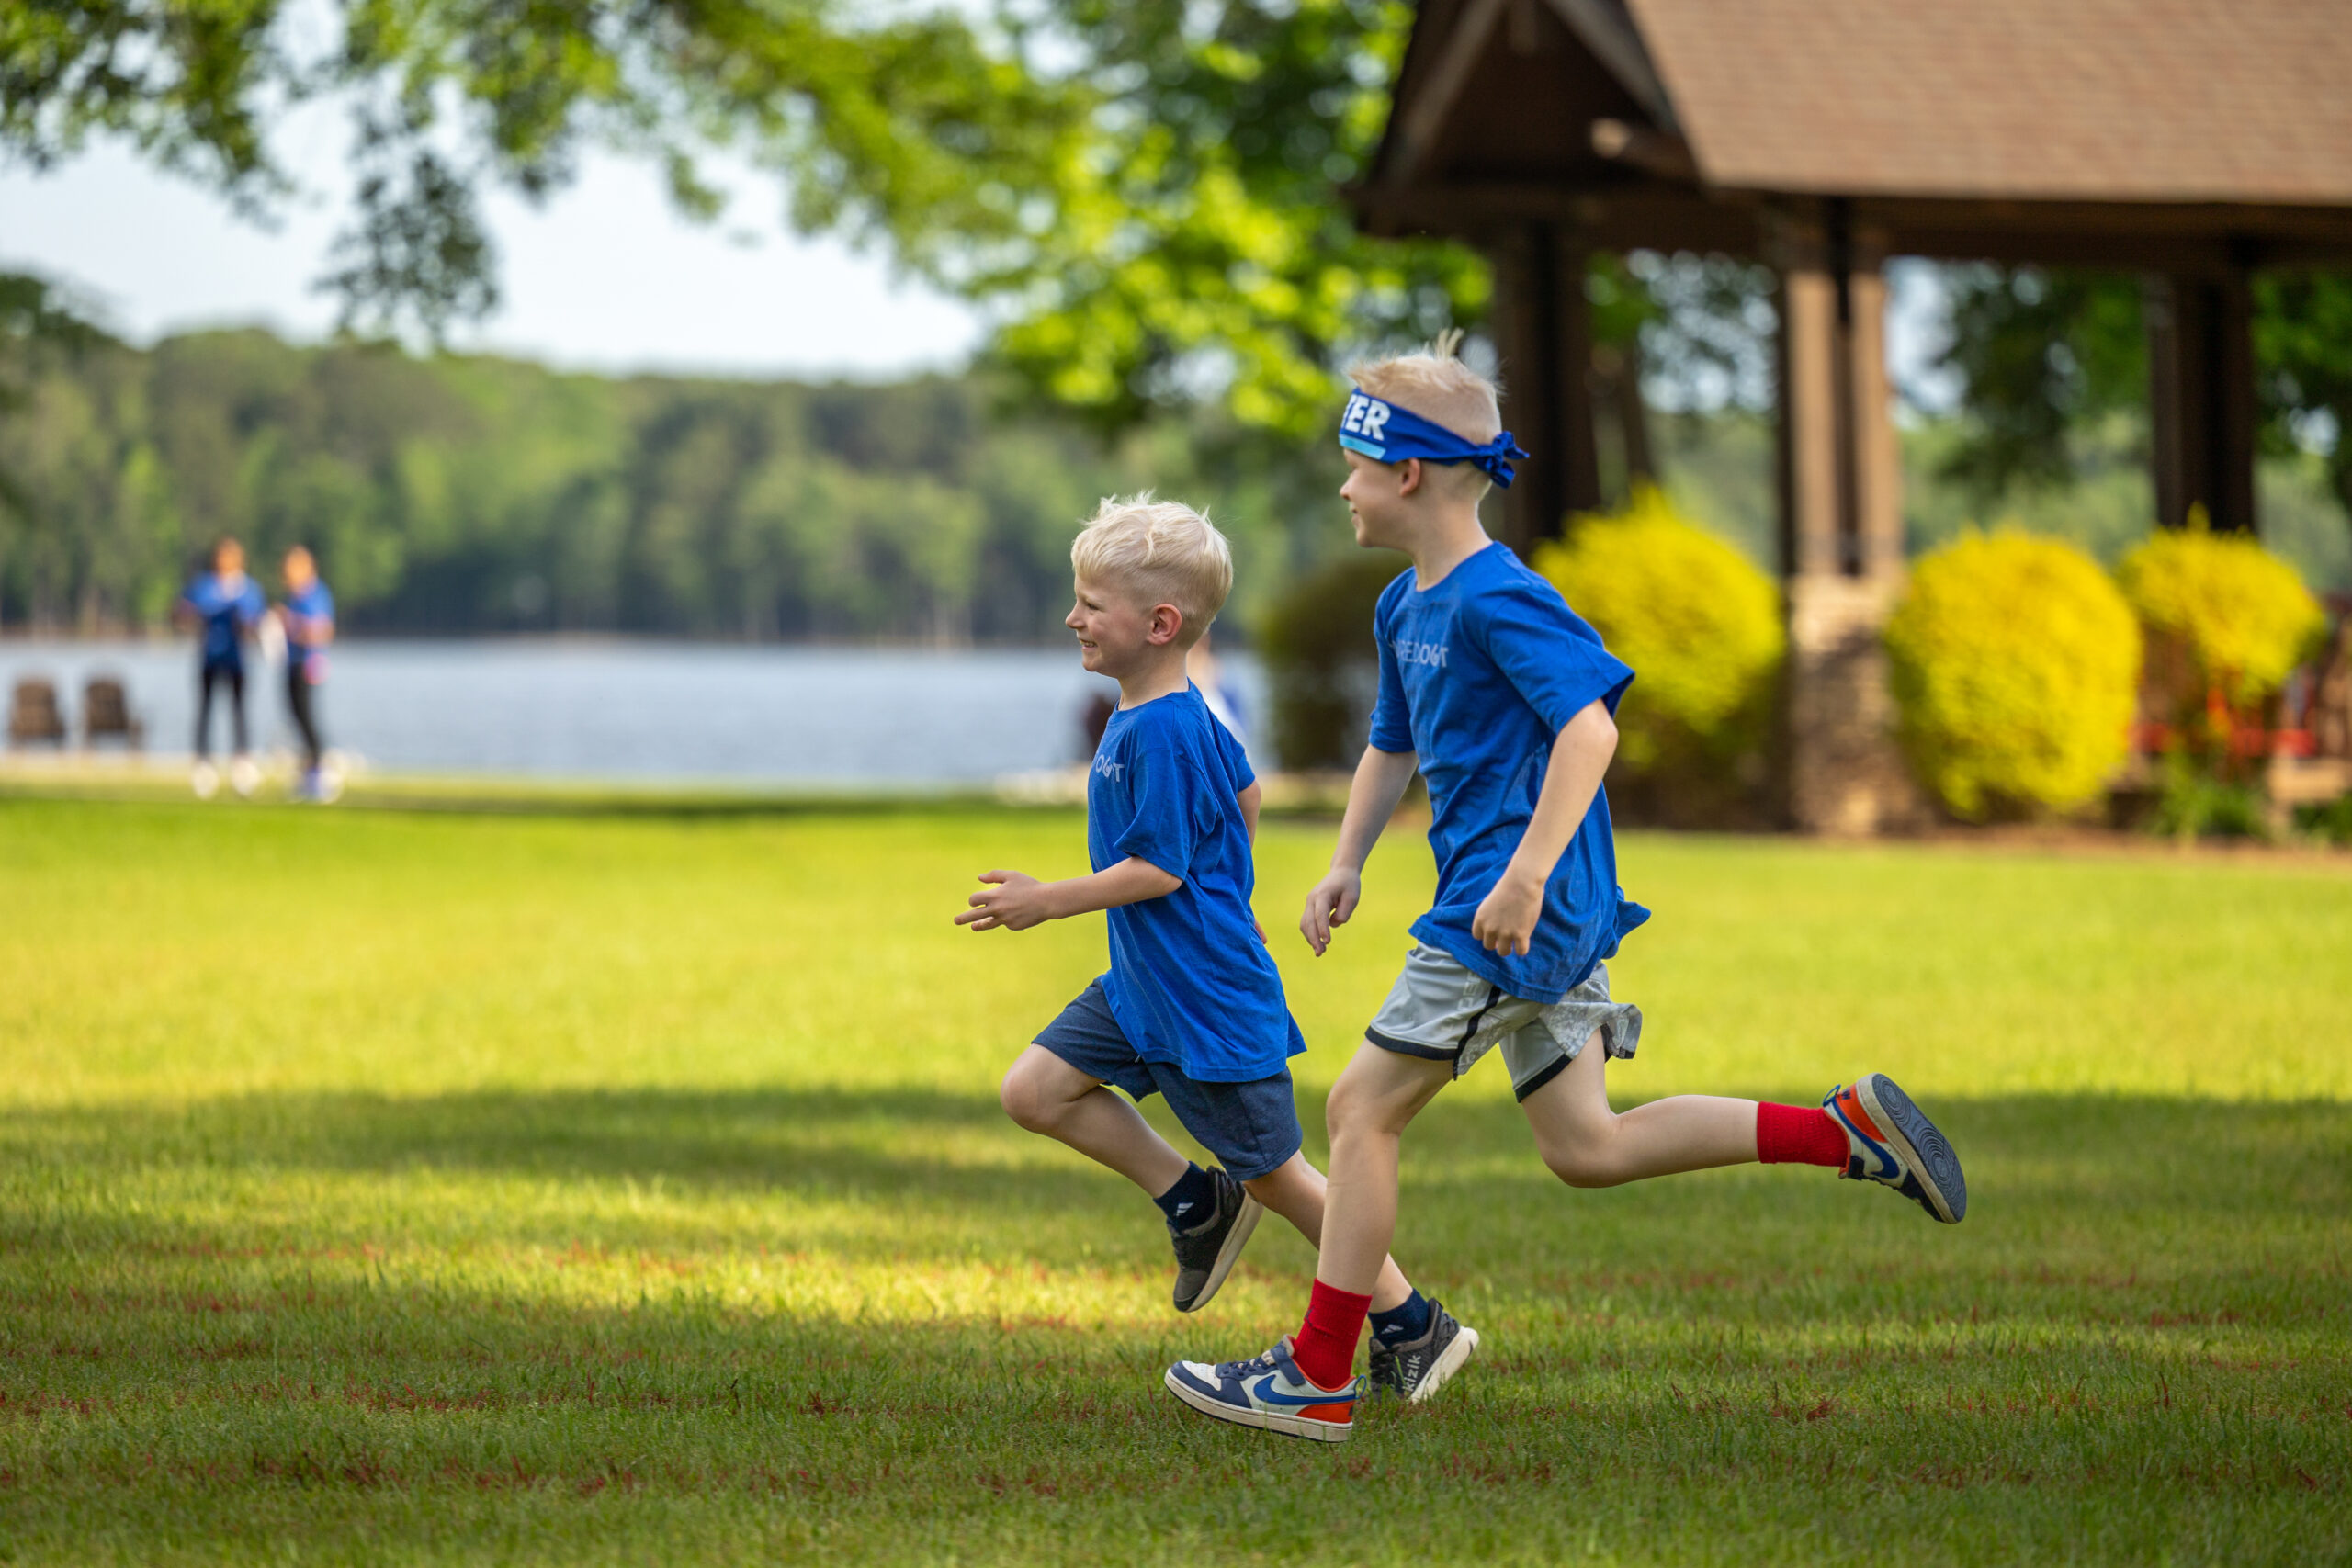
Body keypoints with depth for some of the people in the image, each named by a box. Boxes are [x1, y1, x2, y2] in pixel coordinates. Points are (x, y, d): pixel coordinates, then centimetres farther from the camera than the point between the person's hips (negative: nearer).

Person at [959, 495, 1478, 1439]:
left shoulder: (1159, 733, -23)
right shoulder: (1189, 718, 7)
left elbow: (1157, 869, -24)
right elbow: (1244, 791, 22)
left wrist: (1049, 903, -16)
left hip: (1206, 1002, -10)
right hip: (1143, 989, 10)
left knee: (1272, 1171, 0)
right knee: (1035, 1090, 3)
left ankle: (1413, 1330, 12)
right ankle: (1196, 1202, 14)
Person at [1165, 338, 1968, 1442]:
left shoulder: (1497, 600, -16)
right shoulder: (1405, 608, 15)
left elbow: (1589, 728, -25)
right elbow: (1392, 747, 28)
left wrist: (1525, 876, -30)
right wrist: (1347, 865, 16)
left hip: (1513, 911, -10)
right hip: (1541, 918, 10)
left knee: (1363, 1106, -5)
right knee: (1586, 1149, 11)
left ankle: (1318, 1375, 0)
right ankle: (1847, 1131, 10)